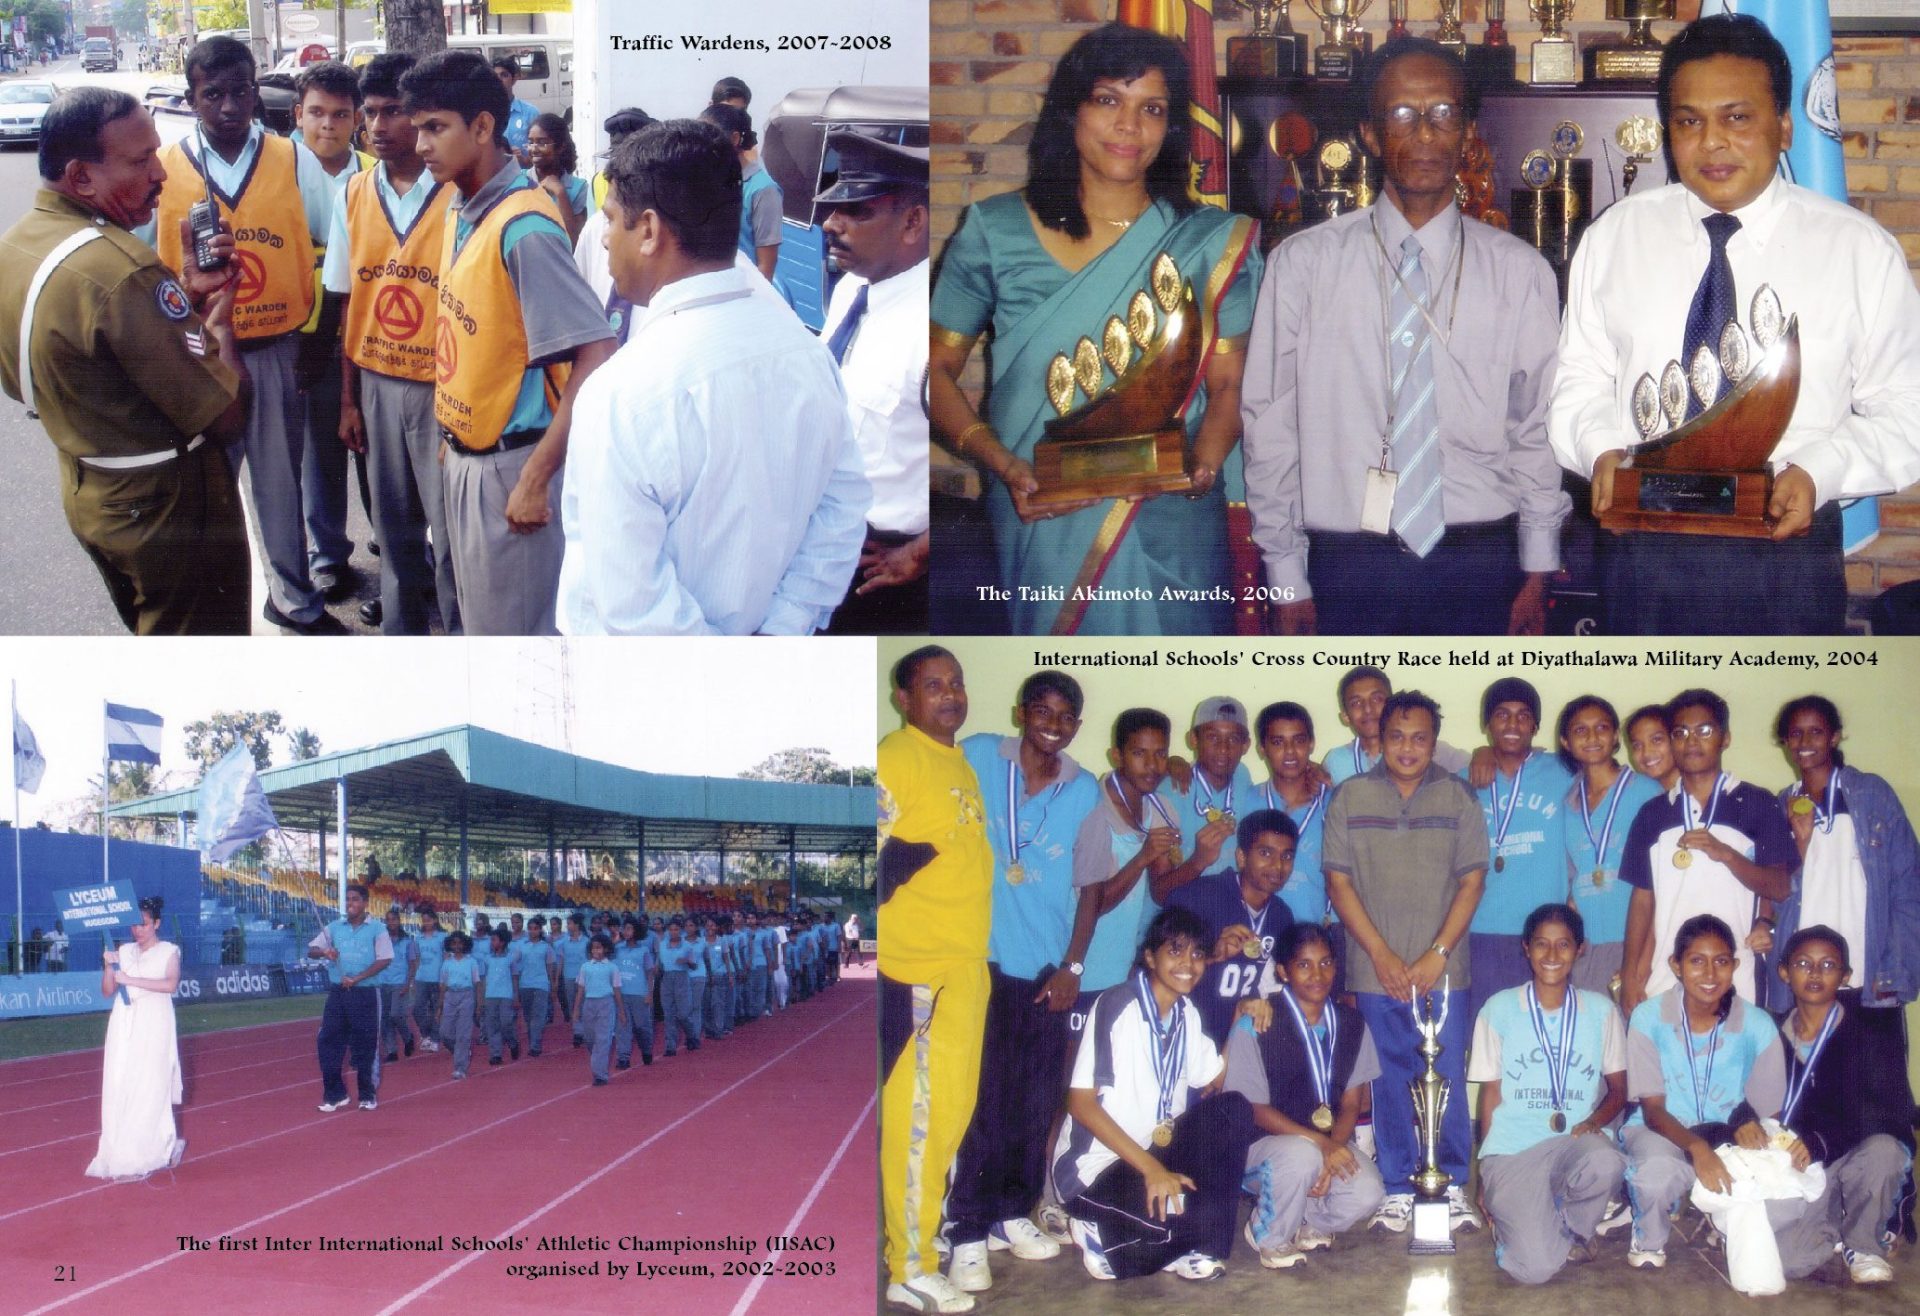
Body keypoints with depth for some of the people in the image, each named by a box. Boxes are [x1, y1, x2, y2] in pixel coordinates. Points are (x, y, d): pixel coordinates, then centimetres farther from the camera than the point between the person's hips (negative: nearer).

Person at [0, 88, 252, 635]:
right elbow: (228, 416, -27)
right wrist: (219, 325, -7)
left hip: (86, 489, 9)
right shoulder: (123, 268, -30)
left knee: (154, 638, 28)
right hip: (167, 505, -9)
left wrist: (184, 292, -1)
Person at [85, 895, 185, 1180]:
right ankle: (121, 1156, 2)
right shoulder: (124, 952, 13)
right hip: (124, 1027, 4)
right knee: (120, 1090, -2)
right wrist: (109, 967, -8)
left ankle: (144, 1158, 0)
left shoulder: (168, 951, 2)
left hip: (154, 1027, -4)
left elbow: (171, 984, -16)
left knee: (150, 1092, -6)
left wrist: (131, 980, -20)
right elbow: (107, 991, 10)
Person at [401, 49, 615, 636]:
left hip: (509, 465, -8)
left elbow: (595, 360, -26)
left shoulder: (523, 228, -22)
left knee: (514, 628, 3)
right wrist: (451, 436, 11)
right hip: (465, 453, 8)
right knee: (478, 616, 20)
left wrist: (535, 479, -24)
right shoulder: (462, 209, 6)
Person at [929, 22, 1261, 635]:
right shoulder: (995, 231, 1)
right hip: (1039, 524, 0)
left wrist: (1200, 470, -19)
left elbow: (1228, 384, 1)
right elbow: (936, 368, 2)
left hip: (1168, 535, 0)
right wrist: (1001, 464, -14)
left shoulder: (1210, 241, 2)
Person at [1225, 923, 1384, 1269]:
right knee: (1302, 1156, -38)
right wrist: (1320, 1143, -23)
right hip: (1261, 1144, -4)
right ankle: (1269, 1236, -6)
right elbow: (1254, 1110, -12)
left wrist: (1336, 1145, -17)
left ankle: (1306, 1222, 10)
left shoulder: (1351, 1024, 3)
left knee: (1367, 1194, -25)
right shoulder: (1255, 1026, -12)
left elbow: (1351, 1103, 5)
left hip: (1330, 1143, 4)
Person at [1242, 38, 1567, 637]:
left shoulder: (1521, 271, 3)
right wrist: (1286, 577, 1)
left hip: (1479, 564, 1)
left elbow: (1538, 425, 7)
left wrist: (1537, 570, 6)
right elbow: (1271, 424, 1)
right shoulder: (1302, 264, -1)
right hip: (1346, 564, -1)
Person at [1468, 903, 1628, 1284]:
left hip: (1577, 1139, 2)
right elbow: (1490, 1092, 9)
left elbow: (1618, 1090, 12)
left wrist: (1594, 1121, -10)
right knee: (1535, 1268, -24)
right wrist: (1485, 1174, 8)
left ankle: (1567, 1224, -3)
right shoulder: (1499, 1010, 5)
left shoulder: (1600, 1010, 10)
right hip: (1512, 1149, -2)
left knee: (1606, 1164, -38)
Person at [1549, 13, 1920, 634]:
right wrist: (1601, 448, -11)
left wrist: (1819, 472, -17)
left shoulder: (1860, 250, 0)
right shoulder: (1614, 238, 6)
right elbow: (1581, 383, 10)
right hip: (1645, 554, 2)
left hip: (1788, 550, -1)